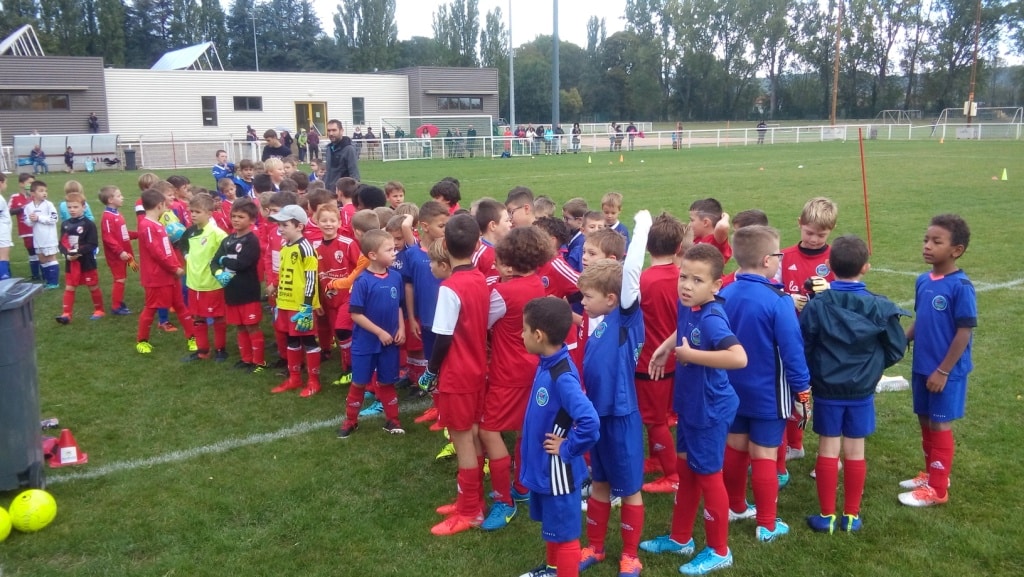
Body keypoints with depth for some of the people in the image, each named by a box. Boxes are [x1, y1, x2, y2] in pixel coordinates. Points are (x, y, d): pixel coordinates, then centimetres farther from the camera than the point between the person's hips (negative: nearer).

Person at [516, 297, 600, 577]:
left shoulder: (562, 376, -29)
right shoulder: (547, 364, -2)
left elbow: (589, 422, -36)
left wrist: (566, 449, -24)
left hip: (557, 470, -10)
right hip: (542, 465, 10)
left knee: (565, 532, 9)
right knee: (551, 526, 28)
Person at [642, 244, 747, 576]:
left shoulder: (711, 318, -28)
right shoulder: (686, 306, -3)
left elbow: (739, 357, -43)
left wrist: (691, 355, -34)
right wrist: (666, 348, 7)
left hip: (710, 409, -9)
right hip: (689, 405, 9)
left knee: (707, 476, 8)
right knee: (685, 470, 21)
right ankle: (680, 538, 39)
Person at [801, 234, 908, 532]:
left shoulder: (817, 305, -13)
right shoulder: (880, 307, -11)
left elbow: (801, 348, -7)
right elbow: (896, 350, -2)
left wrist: (811, 375, 10)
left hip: (826, 390, -1)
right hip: (862, 391, 1)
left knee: (828, 450, 7)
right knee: (855, 451, 10)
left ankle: (827, 516, 14)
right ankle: (851, 515, 20)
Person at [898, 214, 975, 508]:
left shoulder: (961, 286, -18)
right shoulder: (922, 281, 2)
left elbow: (965, 332, -17)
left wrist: (943, 371, -16)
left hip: (946, 371, -6)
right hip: (922, 366, 7)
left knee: (940, 425, 3)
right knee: (925, 420, 17)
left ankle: (938, 489, 16)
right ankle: (931, 474, 35)